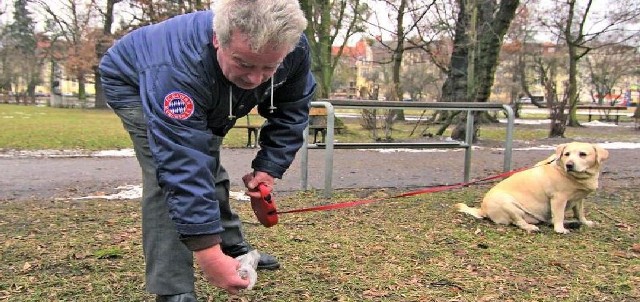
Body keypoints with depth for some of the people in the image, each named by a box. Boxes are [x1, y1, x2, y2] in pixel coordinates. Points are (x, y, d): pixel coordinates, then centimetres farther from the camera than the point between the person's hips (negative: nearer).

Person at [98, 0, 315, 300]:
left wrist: (269, 167, -20)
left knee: (209, 167, 14)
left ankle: (233, 246, 34)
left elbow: (291, 112, -12)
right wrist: (206, 251, -47)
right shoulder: (178, 69, -47)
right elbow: (183, 165, -48)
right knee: (171, 173, -23)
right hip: (133, 83, -5)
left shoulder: (295, 50, -30)